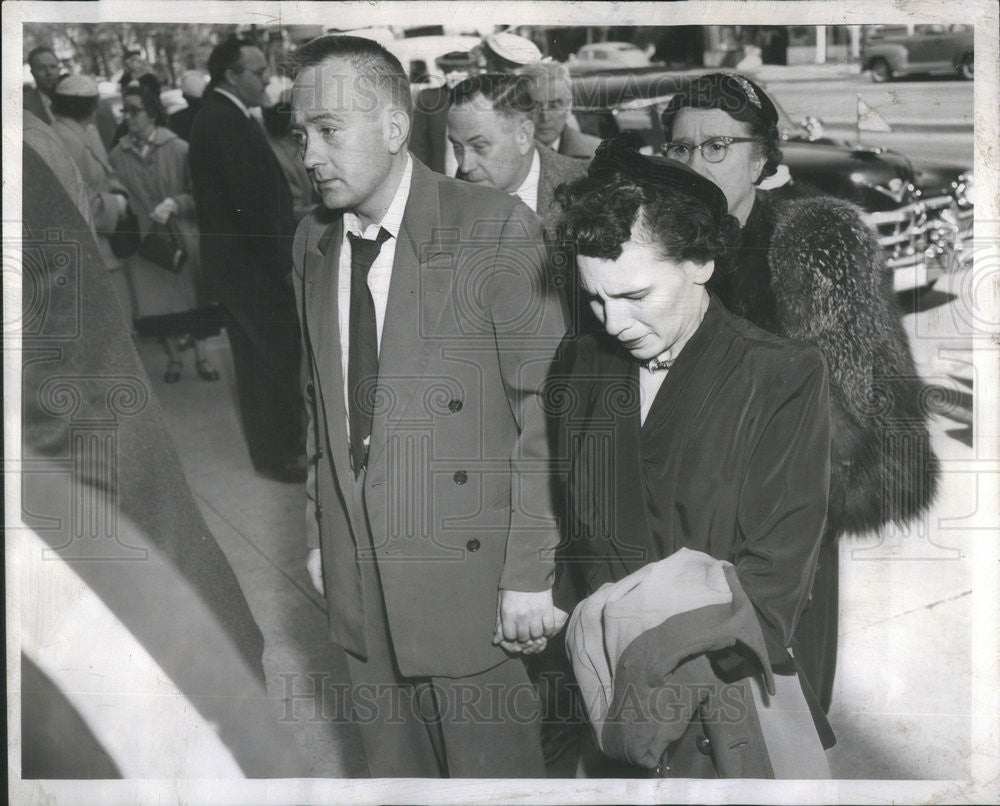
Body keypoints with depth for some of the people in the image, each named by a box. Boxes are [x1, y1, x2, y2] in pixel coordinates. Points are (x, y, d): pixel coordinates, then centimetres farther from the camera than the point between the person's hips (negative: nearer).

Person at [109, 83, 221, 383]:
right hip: (144, 239, 1)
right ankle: (173, 357, 22)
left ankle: (201, 355, 20)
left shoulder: (178, 149, -6)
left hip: (183, 235, -1)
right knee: (160, 301, 6)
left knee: (193, 297, 5)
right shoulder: (118, 155, -1)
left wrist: (173, 204, -20)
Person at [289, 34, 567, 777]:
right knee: (392, 769, 15)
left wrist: (531, 574, -13)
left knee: (492, 768, 6)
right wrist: (320, 535, 12)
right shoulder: (313, 240, 7)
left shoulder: (495, 229, -12)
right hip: (357, 578, 5)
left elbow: (545, 410, -12)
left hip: (469, 574, -5)